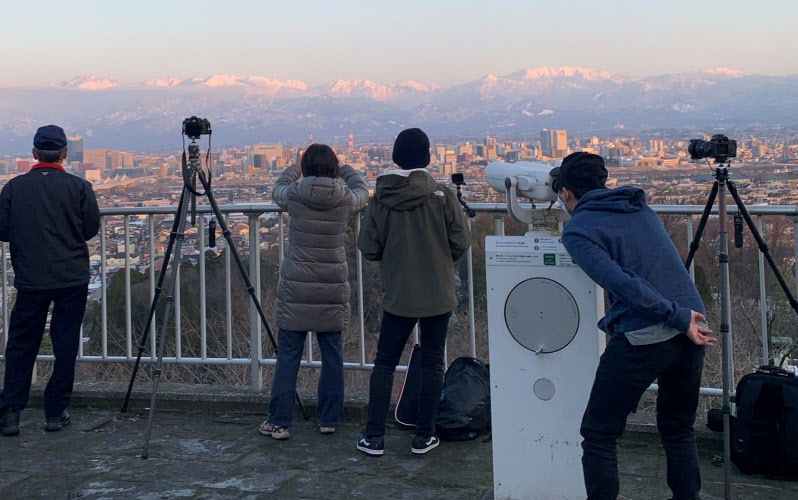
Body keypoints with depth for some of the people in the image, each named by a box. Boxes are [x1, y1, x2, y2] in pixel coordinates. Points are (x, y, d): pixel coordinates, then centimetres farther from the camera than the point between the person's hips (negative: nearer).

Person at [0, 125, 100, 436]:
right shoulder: (79, 187, -5)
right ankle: (56, 412, 10)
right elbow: (91, 229, 1)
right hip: (73, 279, -1)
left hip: (30, 280, 1)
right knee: (65, 345, 7)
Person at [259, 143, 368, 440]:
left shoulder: (294, 195, -6)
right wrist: (346, 170, 38)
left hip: (295, 290, -1)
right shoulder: (346, 199, -4)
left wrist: (294, 170, 37)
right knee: (332, 356, 11)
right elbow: (362, 191, 21)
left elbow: (277, 189, 19)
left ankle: (280, 423, 9)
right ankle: (329, 420, 19)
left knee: (287, 357, 5)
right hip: (333, 291, 1)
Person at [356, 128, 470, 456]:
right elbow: (461, 244, -5)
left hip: (397, 296, 1)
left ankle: (374, 437, 11)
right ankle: (424, 436, 13)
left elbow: (368, 249, -2)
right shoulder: (442, 196, -9)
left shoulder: (380, 200, -6)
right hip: (438, 294, -1)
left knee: (384, 364, 11)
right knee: (432, 364, 9)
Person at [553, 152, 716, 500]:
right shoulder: (639, 207, 17)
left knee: (598, 434, 7)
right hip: (689, 331, 7)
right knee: (679, 430, 21)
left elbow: (622, 282, -16)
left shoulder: (577, 229, -3)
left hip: (642, 338, -6)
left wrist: (679, 317, -13)